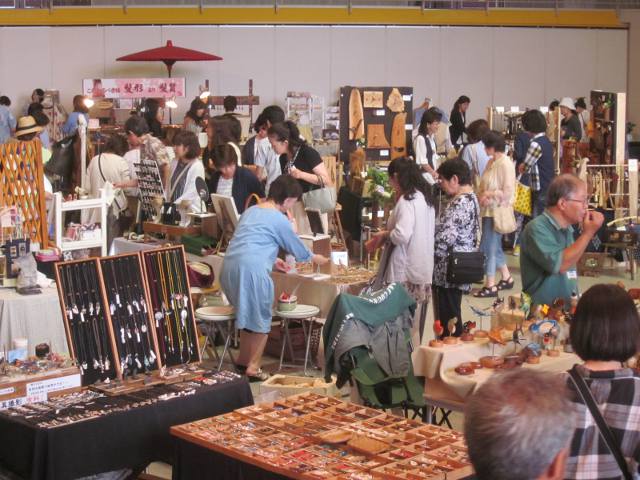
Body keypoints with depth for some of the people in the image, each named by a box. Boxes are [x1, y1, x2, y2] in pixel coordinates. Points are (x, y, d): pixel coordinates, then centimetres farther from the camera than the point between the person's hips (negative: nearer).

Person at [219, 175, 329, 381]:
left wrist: (272, 259, 39)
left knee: (247, 315, 23)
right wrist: (315, 258, 31)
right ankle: (252, 369, 7)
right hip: (252, 270, -8)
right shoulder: (279, 219, -1)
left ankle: (242, 361, 31)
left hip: (230, 265, 8)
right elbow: (297, 248, 12)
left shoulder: (252, 211, 22)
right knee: (260, 319, 7)